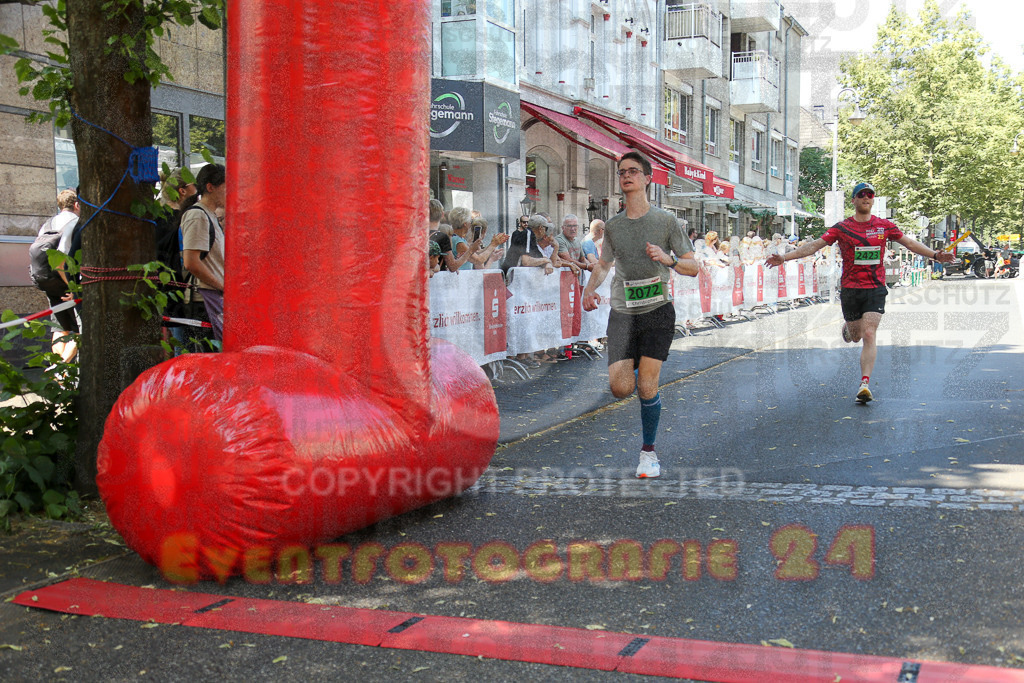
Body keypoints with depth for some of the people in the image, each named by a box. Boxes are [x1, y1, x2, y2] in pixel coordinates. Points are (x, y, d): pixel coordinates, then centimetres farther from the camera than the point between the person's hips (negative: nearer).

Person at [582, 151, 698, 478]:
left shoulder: (666, 221, 0)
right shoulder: (612, 226, 9)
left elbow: (693, 267, 2)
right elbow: (604, 264, 23)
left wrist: (667, 259, -19)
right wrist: (589, 289, 3)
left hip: (657, 310, -2)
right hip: (622, 313, 2)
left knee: (646, 388, -7)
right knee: (620, 388, -8)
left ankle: (648, 451, 12)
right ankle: (635, 370, 30)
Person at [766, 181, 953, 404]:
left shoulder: (885, 226, 4)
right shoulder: (842, 228, 0)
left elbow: (911, 244, 9)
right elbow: (814, 246, -3)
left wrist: (935, 255, -3)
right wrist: (784, 257, -13)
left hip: (876, 288, 0)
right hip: (850, 288, 0)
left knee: (869, 335, -14)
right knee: (855, 337, 11)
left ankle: (865, 384, -14)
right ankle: (848, 326, 51)